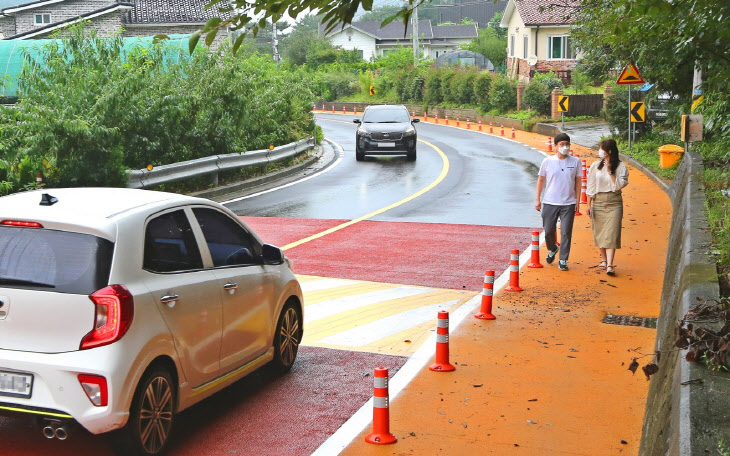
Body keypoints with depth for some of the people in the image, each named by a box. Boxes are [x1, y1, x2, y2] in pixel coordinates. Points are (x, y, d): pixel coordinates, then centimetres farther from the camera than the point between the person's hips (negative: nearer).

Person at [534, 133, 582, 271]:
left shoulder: (575, 161, 2)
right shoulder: (548, 161, 0)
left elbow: (578, 181, 8)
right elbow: (541, 180, 8)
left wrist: (577, 200, 4)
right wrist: (537, 199, 6)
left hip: (568, 204, 0)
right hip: (549, 202, 0)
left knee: (566, 232, -2)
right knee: (548, 231, 6)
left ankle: (563, 260, 10)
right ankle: (552, 250, 36)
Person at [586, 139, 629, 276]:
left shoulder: (620, 167, -2)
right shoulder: (595, 166, 5)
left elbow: (618, 186, -8)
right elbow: (590, 186, 6)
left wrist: (610, 172, -14)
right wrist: (588, 205, 3)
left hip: (614, 203, -3)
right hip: (598, 202, 3)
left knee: (611, 234, -9)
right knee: (599, 232, 9)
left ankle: (610, 265, -15)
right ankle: (603, 259, 28)